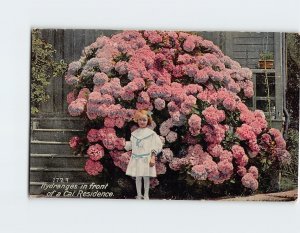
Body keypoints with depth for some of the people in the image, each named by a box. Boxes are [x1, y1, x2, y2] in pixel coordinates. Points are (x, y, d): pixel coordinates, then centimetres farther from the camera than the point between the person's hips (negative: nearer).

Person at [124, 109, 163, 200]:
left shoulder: (151, 133, -3)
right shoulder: (134, 133, 8)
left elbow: (156, 146, -5)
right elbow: (131, 145, 15)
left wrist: (153, 158, -11)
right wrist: (126, 144, -3)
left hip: (146, 159, -3)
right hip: (136, 159, 3)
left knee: (146, 177, 4)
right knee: (137, 178, 7)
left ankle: (146, 195, 19)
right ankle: (139, 195, 19)